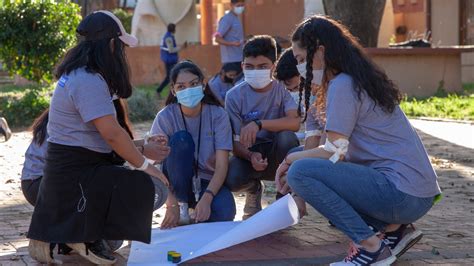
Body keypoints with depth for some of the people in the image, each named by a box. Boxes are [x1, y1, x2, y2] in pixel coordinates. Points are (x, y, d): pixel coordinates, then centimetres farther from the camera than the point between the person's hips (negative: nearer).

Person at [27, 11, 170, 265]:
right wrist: (144, 165, -15)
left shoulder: (77, 73, 14)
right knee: (140, 187, -22)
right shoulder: (89, 81, -20)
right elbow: (112, 134, -24)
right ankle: (87, 237, -6)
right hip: (75, 172, -11)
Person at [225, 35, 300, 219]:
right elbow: (235, 141, -12)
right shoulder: (234, 96, -9)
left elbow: (295, 122, -27)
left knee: (287, 137, -34)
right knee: (231, 179, -32)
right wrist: (251, 156, -34)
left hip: (277, 155, 0)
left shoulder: (283, 89, -9)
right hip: (249, 154, 0)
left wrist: (259, 124, -38)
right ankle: (254, 190, 8)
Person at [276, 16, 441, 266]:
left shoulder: (343, 85, -12)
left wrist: (292, 159, 1)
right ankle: (395, 228, 11)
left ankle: (371, 245, -11)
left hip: (403, 195, -10)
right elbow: (340, 150, 18)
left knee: (300, 171, -15)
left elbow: (334, 152, -15)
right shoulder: (361, 79, 18)